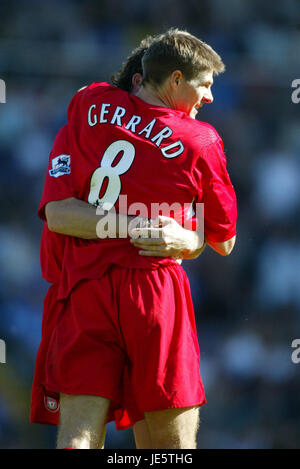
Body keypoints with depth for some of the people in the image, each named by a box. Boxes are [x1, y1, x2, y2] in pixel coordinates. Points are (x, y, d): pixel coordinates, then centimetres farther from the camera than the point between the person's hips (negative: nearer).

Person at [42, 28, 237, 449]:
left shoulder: (89, 103, 10)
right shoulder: (200, 141, 2)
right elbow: (224, 243, 13)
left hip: (85, 287, 3)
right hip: (154, 288, -3)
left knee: (77, 436, -5)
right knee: (175, 443, 5)